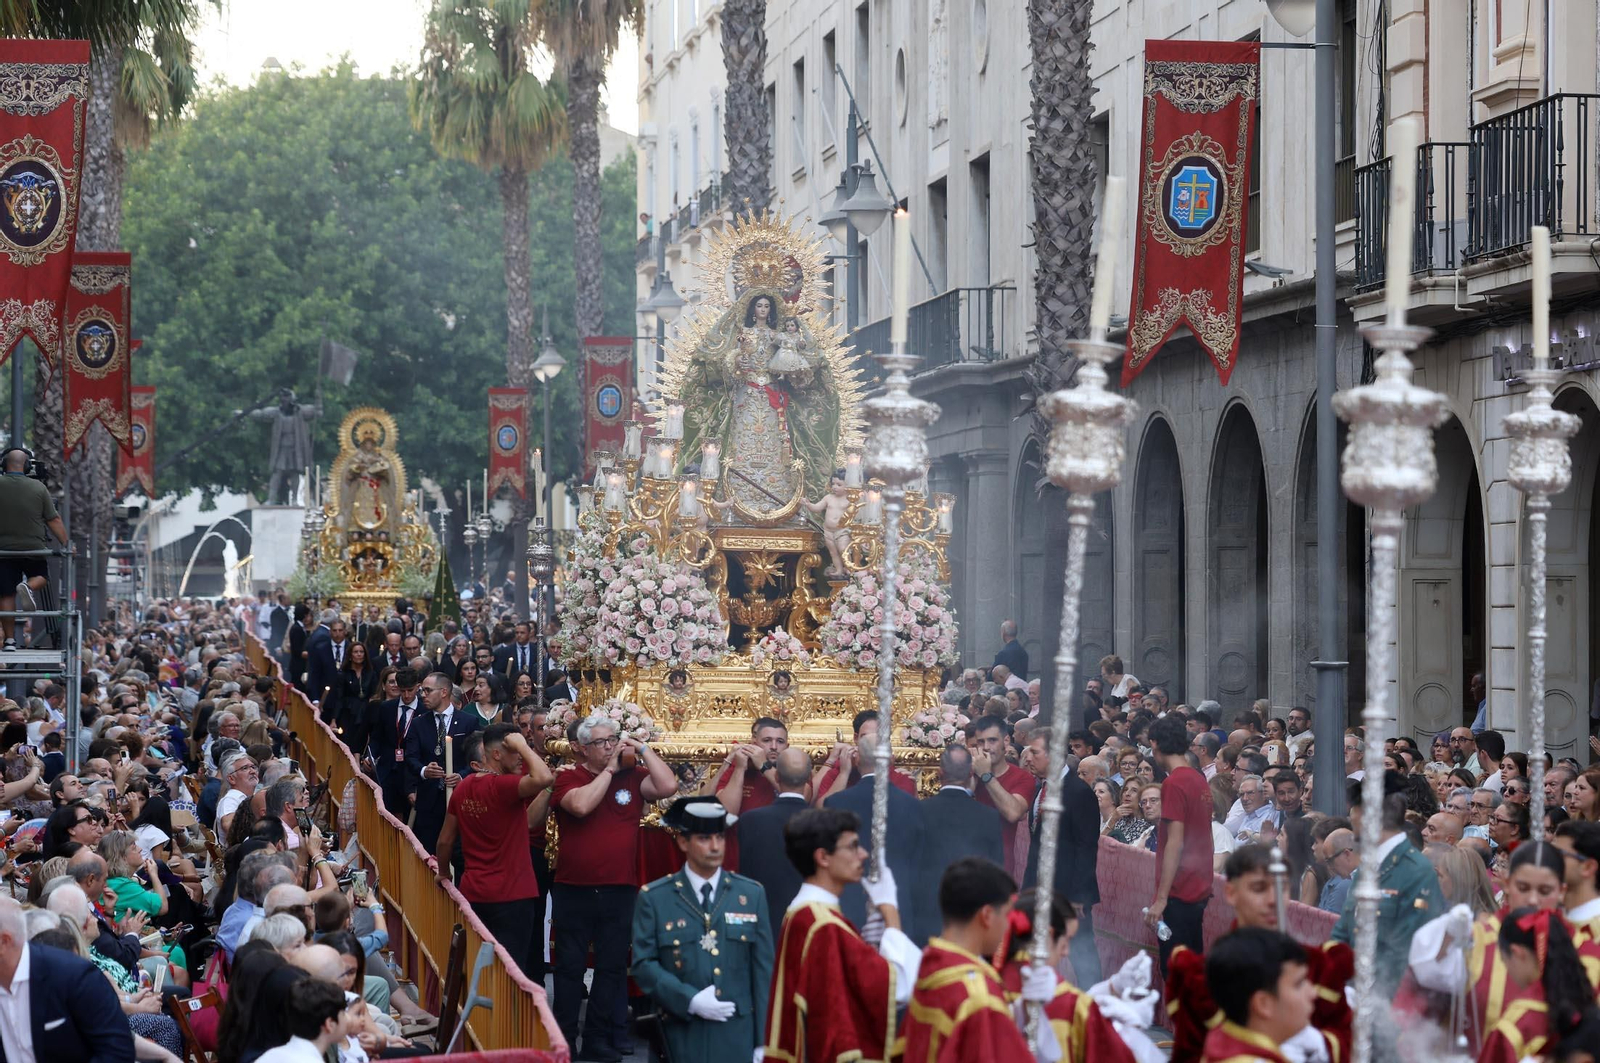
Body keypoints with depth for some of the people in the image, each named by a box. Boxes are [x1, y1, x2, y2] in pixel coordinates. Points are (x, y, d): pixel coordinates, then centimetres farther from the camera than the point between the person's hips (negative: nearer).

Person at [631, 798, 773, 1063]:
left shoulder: (752, 894, 8)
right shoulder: (654, 898, 3)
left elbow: (764, 971, 6)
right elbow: (643, 964, -2)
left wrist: (762, 1042, 1)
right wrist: (690, 1000, -14)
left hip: (738, 1040, 1)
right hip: (681, 1039, -1)